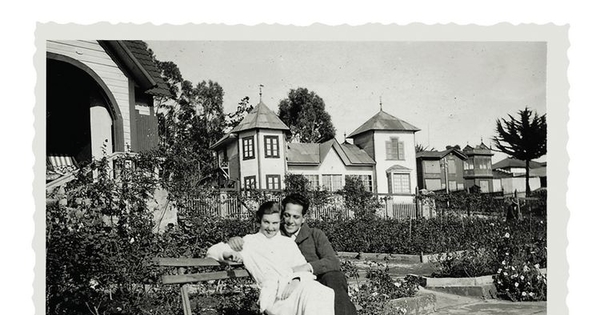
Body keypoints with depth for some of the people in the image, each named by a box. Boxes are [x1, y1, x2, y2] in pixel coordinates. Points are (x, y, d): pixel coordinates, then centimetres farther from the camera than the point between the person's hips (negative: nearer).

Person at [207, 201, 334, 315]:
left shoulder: (288, 242, 26)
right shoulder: (249, 242, 19)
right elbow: (212, 251, 16)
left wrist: (296, 281, -11)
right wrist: (229, 254, -8)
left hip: (298, 285, 3)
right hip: (273, 294, -3)